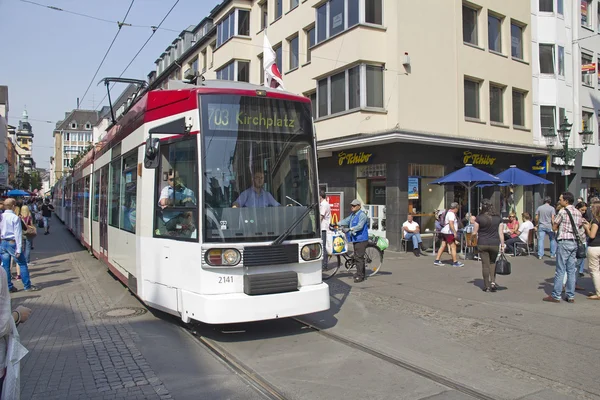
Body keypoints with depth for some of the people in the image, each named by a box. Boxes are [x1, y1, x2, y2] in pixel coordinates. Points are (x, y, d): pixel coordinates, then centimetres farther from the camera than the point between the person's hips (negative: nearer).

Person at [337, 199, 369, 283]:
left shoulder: (362, 215, -13)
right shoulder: (352, 215, 17)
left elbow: (360, 226, -24)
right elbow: (346, 221, 14)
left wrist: (349, 229, -34)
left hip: (361, 239, -9)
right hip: (355, 239, 9)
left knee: (359, 257, -10)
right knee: (356, 257, 14)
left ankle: (360, 276, -6)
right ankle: (359, 273, 23)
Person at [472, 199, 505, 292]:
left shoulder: (479, 218, -8)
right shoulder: (498, 218, 0)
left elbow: (474, 232, -5)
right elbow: (501, 233, 1)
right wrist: (502, 245, 8)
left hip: (482, 244, -2)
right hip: (495, 244, 2)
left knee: (485, 264, 5)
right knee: (492, 262, 21)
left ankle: (487, 286, 10)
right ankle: (493, 281, 7)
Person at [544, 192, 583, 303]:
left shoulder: (563, 211, -10)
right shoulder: (578, 212, 11)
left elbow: (555, 227, -6)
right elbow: (580, 226, 15)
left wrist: (554, 220, 12)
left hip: (564, 242, -7)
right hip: (574, 242, 7)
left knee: (560, 270, -4)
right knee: (571, 270, 10)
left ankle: (556, 296, 0)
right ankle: (571, 296, 13)